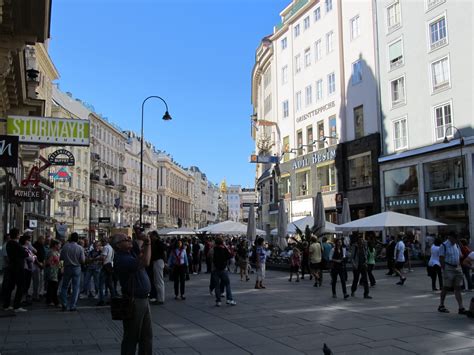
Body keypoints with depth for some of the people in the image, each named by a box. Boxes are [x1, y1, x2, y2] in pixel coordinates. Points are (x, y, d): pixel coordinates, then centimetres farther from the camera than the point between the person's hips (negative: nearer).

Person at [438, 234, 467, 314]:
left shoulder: (456, 245, 13)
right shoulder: (444, 246, -8)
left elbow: (459, 258, 18)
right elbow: (441, 259, -12)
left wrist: (460, 268, 10)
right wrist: (444, 270, -16)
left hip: (457, 268, 6)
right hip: (448, 268, -6)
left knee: (458, 288, 3)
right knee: (446, 288, 0)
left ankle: (461, 308, 1)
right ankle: (441, 306, 13)